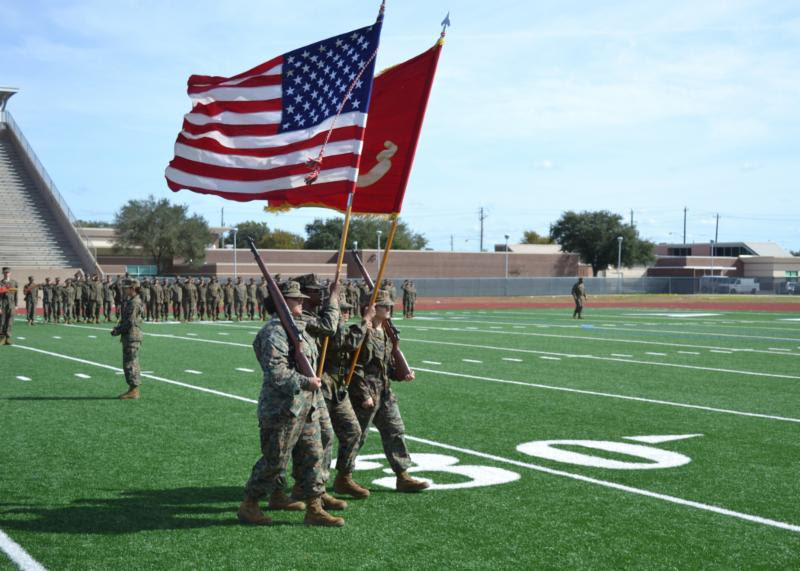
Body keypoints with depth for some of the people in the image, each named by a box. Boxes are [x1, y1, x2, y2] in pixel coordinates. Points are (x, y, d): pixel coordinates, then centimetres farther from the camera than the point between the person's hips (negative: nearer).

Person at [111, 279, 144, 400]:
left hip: (132, 336, -10)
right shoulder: (129, 302, 18)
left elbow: (130, 322, -21)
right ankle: (132, 389, 19)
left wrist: (118, 331, -11)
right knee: (128, 364, 14)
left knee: (130, 363, -8)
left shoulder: (134, 303, -15)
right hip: (128, 337, 10)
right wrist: (118, 327, 6)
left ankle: (134, 391, -6)